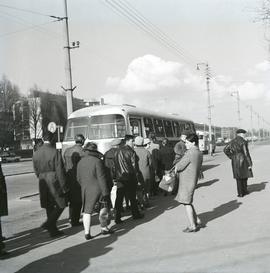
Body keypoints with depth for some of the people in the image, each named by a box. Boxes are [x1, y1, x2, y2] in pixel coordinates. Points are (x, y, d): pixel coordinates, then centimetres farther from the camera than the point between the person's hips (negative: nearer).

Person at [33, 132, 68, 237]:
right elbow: (59, 171, -14)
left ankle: (53, 230, 20)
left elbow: (36, 171, 12)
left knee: (49, 207, 14)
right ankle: (49, 223, -4)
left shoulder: (36, 153, 6)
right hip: (54, 183, -6)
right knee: (61, 205, 7)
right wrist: (64, 187, -10)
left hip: (43, 183, 7)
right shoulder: (55, 152, -13)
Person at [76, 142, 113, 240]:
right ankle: (104, 228, 25)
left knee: (87, 211, 7)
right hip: (98, 189, -4)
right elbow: (101, 178, -16)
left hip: (85, 190, 4)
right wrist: (105, 193, -13)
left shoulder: (80, 162, 3)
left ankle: (87, 232, 3)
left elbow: (78, 178, 10)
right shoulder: (97, 161, -14)